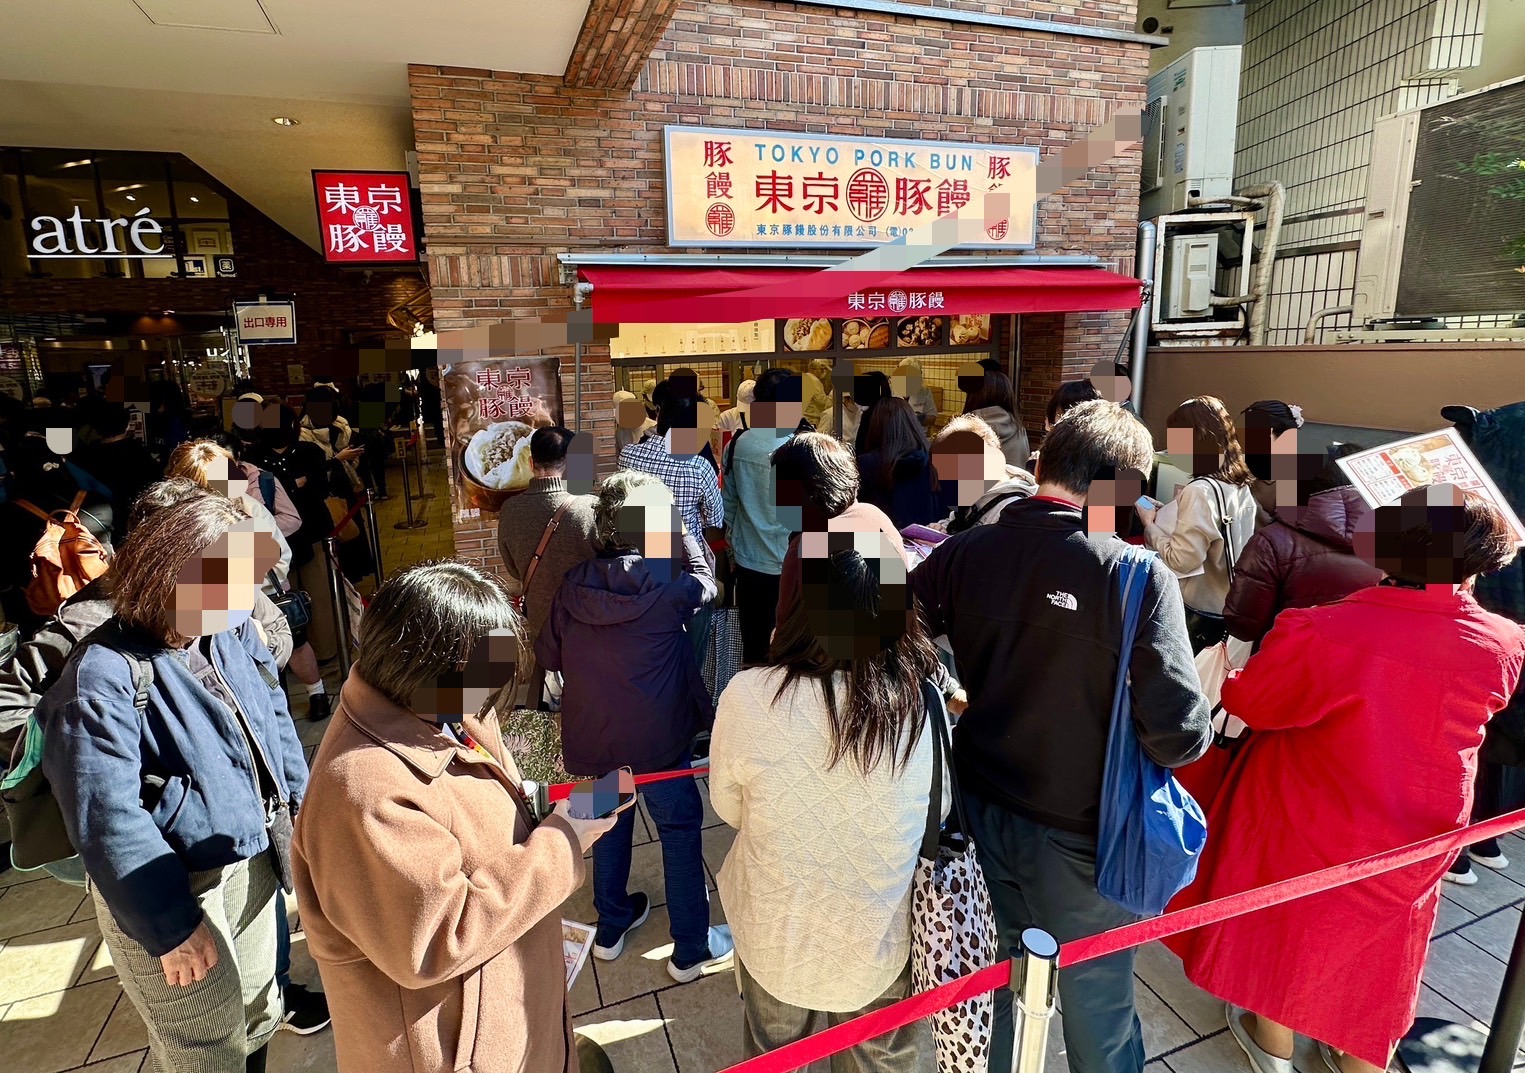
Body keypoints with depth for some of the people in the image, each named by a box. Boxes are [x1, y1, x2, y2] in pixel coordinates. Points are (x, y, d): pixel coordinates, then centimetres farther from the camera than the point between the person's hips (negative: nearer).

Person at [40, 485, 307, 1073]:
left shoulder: (234, 633, -3)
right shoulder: (103, 675, -23)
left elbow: (276, 724, 9)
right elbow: (106, 816, -23)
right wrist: (171, 926, -19)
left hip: (254, 861, 6)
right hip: (171, 889, -6)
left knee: (258, 1018, 23)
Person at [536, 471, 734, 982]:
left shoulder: (573, 585, -6)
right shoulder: (664, 585, -19)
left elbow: (547, 655, 4)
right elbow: (704, 582, 2)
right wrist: (677, 524, 1)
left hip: (591, 738, 5)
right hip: (657, 737, -4)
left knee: (610, 824, 24)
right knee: (680, 832, 13)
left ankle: (611, 927, 43)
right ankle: (692, 948, 27)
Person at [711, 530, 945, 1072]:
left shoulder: (748, 697, -27)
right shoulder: (927, 706, -25)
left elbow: (728, 809, -9)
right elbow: (938, 810, -5)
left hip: (773, 940, 0)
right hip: (882, 948, 1)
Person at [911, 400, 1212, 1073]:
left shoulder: (963, 551, -11)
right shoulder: (1139, 577, -21)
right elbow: (1178, 735, -23)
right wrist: (1196, 731, 1)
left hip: (979, 815, 4)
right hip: (1077, 838, -3)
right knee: (1096, 1005, 22)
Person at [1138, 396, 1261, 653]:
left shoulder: (1200, 490, -21)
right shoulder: (1241, 484, 4)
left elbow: (1181, 560, -22)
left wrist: (1150, 524, -9)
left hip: (1202, 613, -8)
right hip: (1232, 607, 8)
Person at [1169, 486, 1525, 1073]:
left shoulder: (1318, 632, -31)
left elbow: (1250, 701, -15)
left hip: (1312, 827, -3)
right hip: (1417, 837, 3)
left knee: (1284, 931, 22)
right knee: (1381, 951, 26)